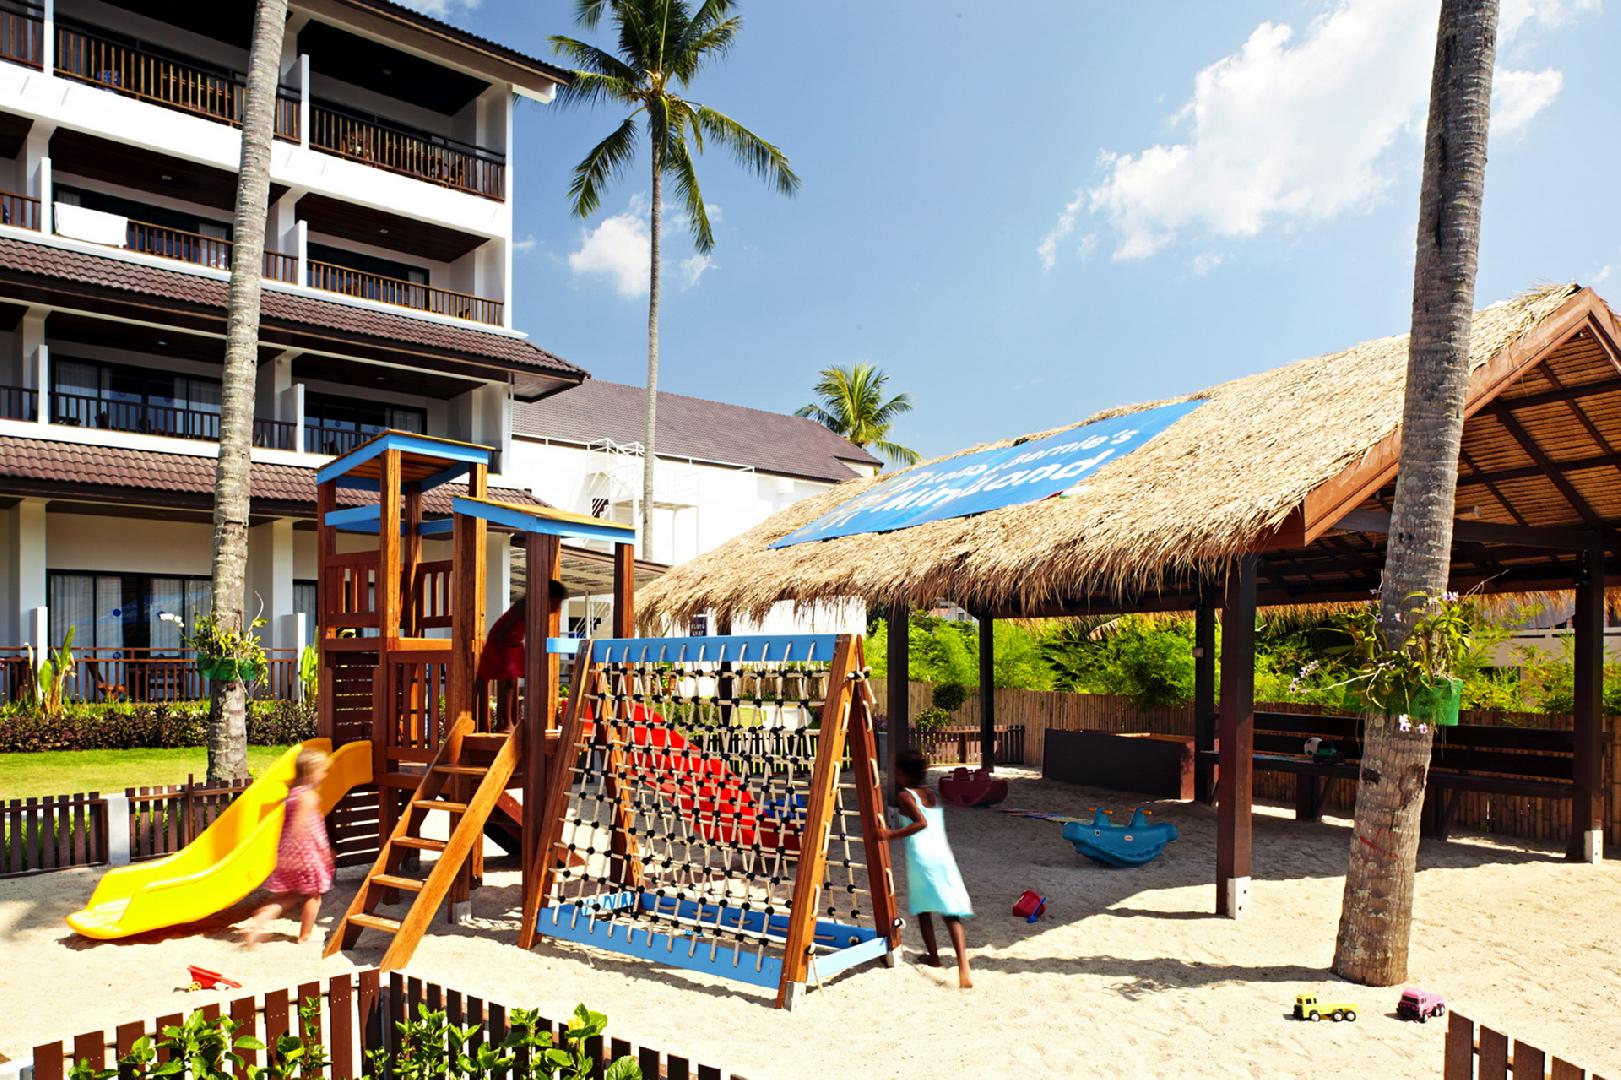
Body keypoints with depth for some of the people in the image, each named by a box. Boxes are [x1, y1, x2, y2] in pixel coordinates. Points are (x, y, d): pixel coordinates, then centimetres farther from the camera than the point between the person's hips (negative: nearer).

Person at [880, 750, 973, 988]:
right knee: (950, 914, -1)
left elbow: (921, 823, -19)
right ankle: (963, 965, -16)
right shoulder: (933, 794, 16)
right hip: (943, 855, 5)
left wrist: (893, 835, -15)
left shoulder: (906, 795, -4)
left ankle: (934, 957, 27)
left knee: (923, 909, 17)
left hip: (921, 857, -5)